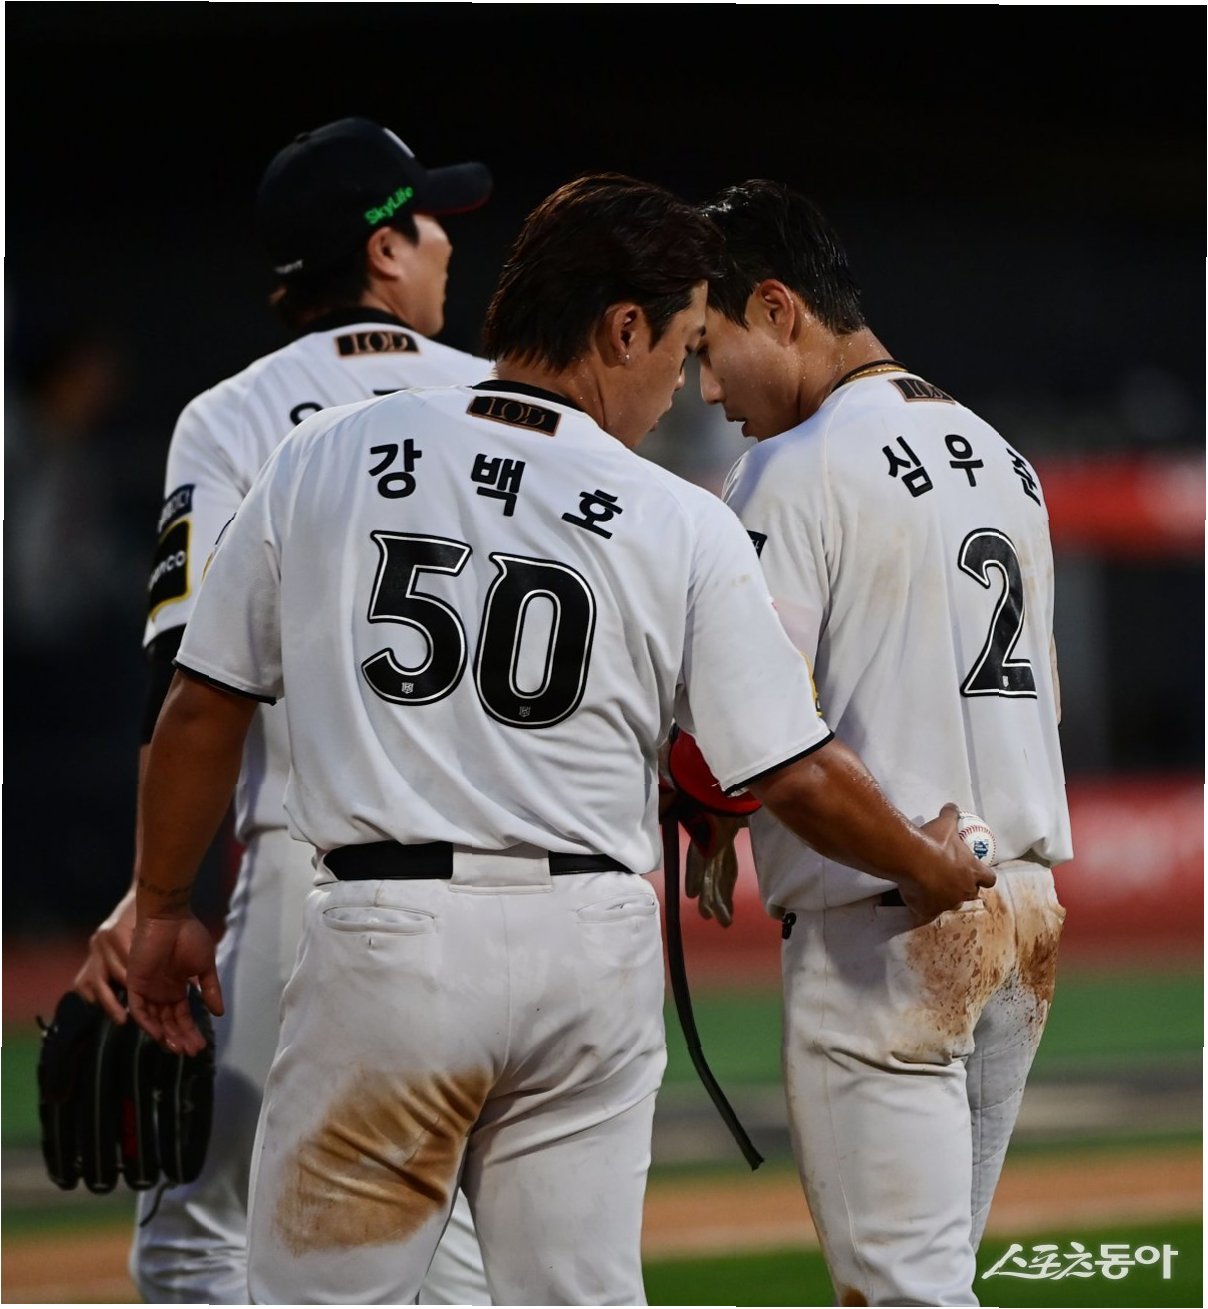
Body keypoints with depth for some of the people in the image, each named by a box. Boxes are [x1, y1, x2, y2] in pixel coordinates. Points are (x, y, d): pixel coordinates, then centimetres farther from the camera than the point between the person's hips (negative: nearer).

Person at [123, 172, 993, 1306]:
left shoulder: (323, 461, 3)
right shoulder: (684, 526, 0)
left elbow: (203, 706, 7)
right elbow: (801, 778, 2)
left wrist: (160, 912, 20)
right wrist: (935, 871, 21)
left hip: (384, 939, -1)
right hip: (594, 956, 1)